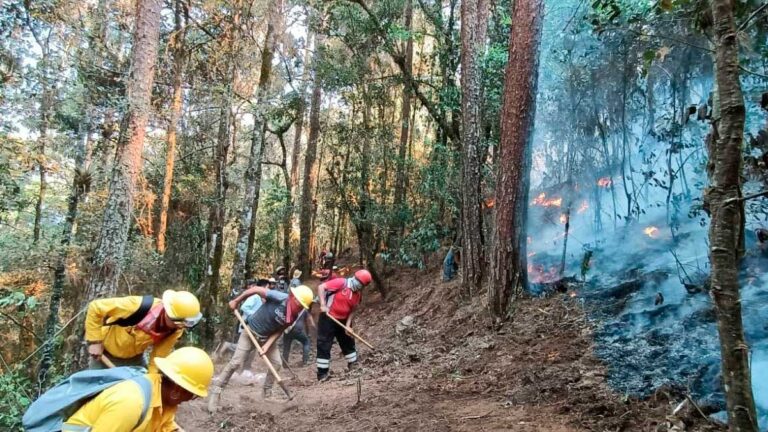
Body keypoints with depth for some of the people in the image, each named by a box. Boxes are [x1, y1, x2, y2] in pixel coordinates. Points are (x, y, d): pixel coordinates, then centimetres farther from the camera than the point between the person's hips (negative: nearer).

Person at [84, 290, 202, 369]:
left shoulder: (176, 329, -23)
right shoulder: (139, 306, -39)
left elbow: (159, 357, -13)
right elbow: (95, 307, -27)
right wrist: (95, 341, -25)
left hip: (134, 358, 4)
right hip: (105, 354, -4)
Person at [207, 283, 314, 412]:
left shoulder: (294, 316, -15)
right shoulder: (280, 298, -33)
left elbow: (280, 330, -6)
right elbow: (255, 289, -25)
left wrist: (267, 344, -17)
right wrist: (236, 301, -15)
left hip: (267, 337, 5)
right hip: (251, 332, -5)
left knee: (277, 363, 2)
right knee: (236, 362, -8)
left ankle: (267, 393, 21)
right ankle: (215, 393, 4)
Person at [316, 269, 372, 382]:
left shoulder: (358, 293, 1)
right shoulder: (341, 283, -20)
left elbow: (352, 310, 5)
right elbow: (321, 287, -20)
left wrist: (348, 325, -6)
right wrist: (323, 305, -26)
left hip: (343, 320, 7)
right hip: (328, 318, -7)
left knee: (348, 342, 17)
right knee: (324, 345, -3)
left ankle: (353, 366, 35)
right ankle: (322, 373, 4)